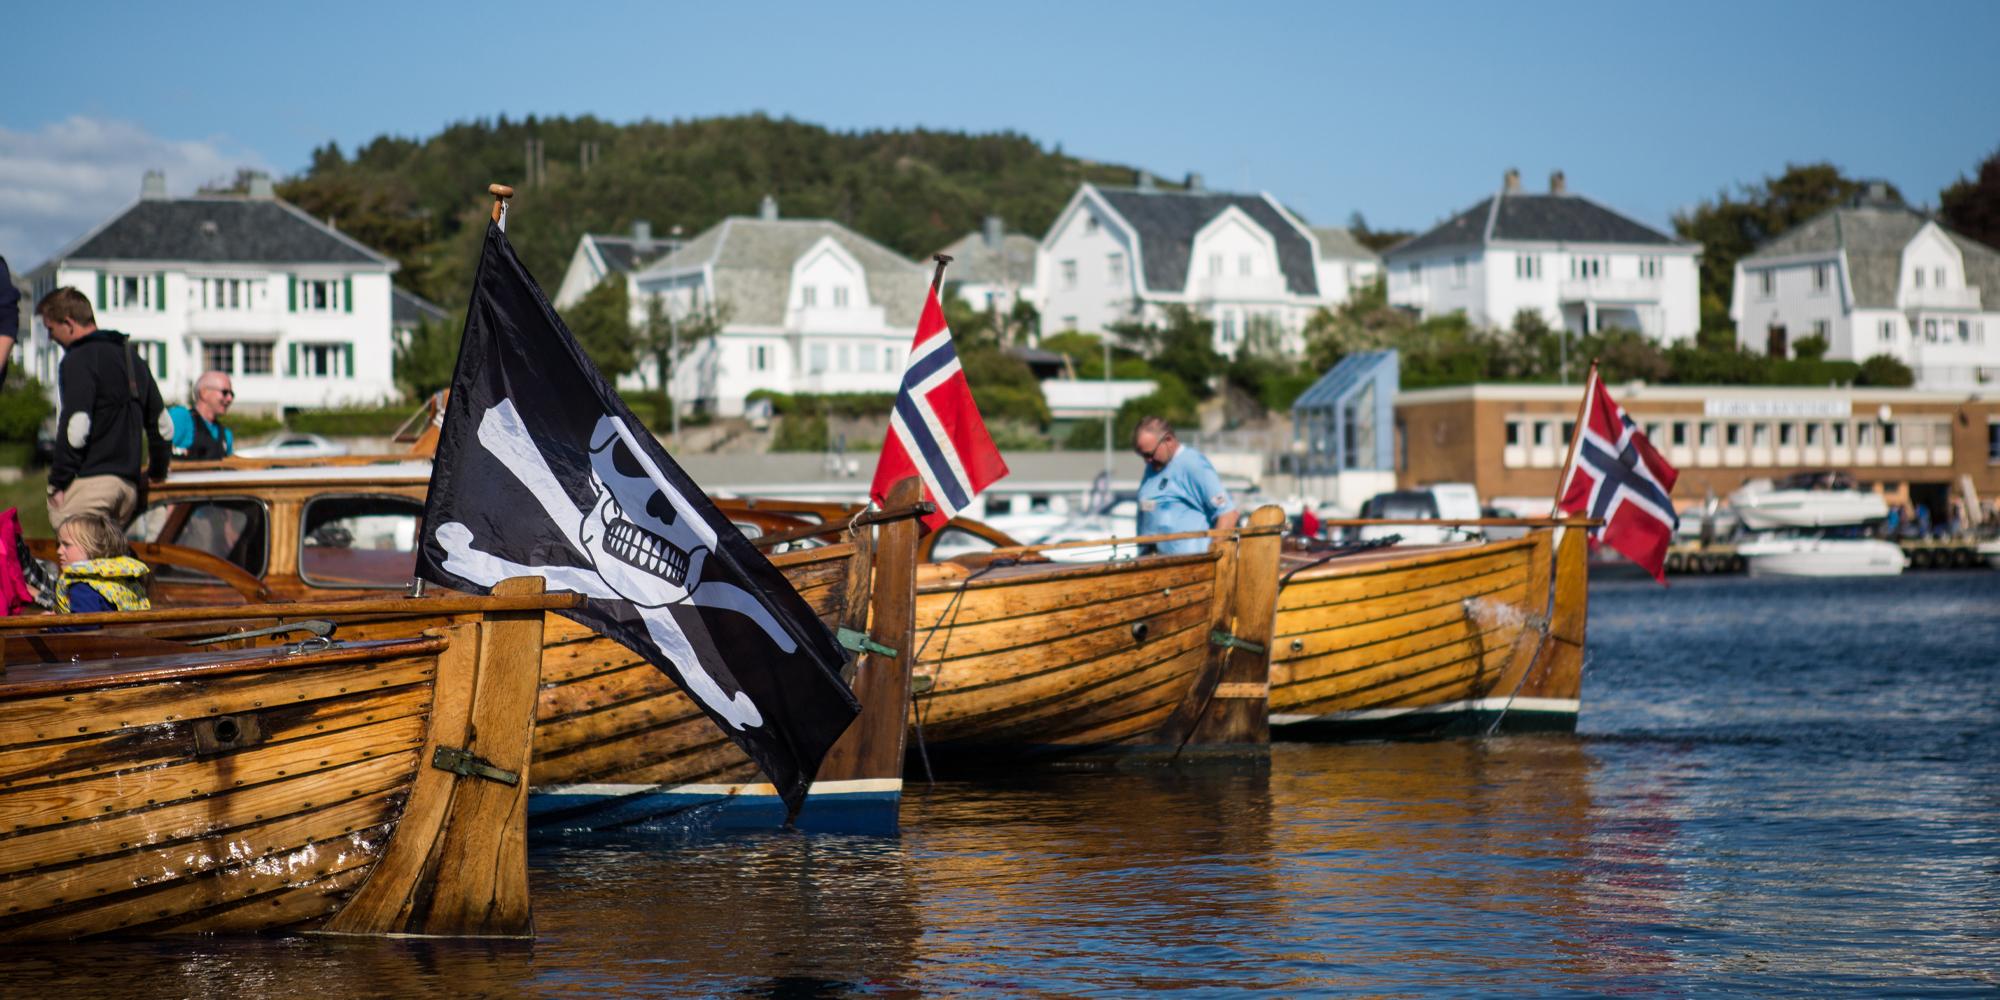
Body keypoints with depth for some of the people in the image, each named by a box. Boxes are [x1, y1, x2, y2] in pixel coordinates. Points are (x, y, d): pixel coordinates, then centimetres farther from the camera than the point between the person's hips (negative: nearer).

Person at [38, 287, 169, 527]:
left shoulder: (78, 360, -7)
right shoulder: (132, 357, 20)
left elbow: (76, 427, -17)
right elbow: (161, 423, 24)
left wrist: (57, 483, -11)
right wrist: (158, 470, 37)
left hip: (88, 481, -9)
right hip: (128, 485, 9)